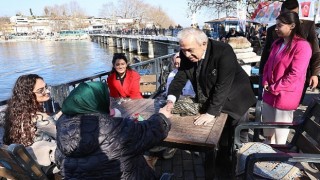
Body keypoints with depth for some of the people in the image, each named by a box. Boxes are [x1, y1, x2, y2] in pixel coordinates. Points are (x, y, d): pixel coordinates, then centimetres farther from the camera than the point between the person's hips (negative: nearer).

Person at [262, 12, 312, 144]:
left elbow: (295, 74, -20)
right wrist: (265, 83, 0)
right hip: (269, 93, 8)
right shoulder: (277, 43, 10)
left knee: (280, 133, 7)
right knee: (267, 129, 21)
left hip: (285, 96, -8)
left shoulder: (302, 46, -16)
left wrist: (274, 88, -14)